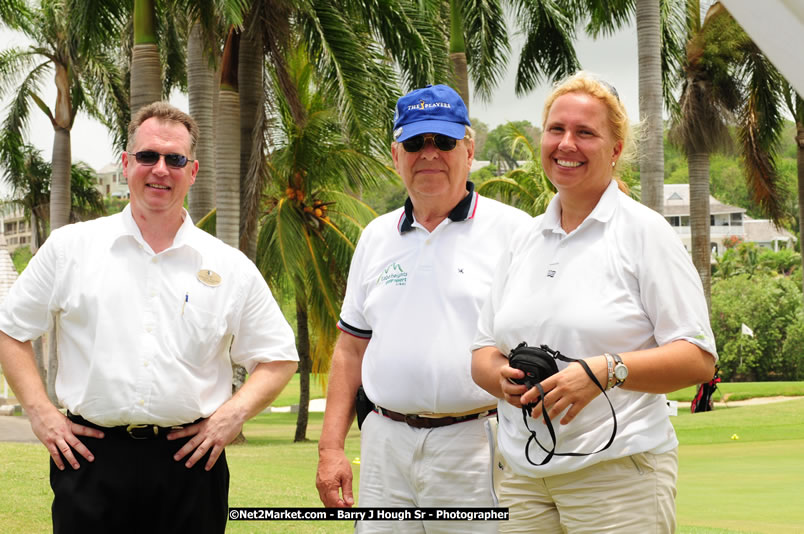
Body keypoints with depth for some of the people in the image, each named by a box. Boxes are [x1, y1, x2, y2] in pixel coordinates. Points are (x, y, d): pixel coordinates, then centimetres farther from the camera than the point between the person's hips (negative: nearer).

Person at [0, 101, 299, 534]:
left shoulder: (232, 269, 7)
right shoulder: (70, 248, 6)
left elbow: (278, 359, 13)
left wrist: (234, 414, -3)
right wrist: (39, 411, 1)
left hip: (190, 464, 1)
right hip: (92, 461, 0)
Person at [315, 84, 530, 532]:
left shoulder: (513, 231, 0)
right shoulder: (376, 237, 15)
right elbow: (351, 348, 18)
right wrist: (331, 448, 11)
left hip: (476, 447, -4)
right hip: (385, 445, 4)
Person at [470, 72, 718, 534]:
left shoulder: (644, 232, -2)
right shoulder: (525, 241, 14)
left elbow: (699, 359, -9)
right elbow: (484, 351, 16)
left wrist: (606, 370, -22)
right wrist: (501, 377, -7)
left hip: (620, 475, -5)